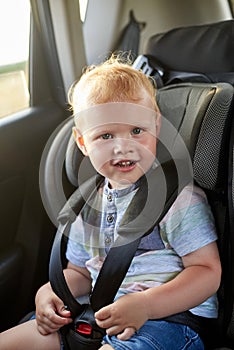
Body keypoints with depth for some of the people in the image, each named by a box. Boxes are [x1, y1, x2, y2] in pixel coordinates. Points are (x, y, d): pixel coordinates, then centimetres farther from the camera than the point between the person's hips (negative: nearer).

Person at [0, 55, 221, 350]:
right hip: (100, 314, 6)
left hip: (167, 318, -6)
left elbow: (208, 271, -15)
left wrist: (145, 304, -27)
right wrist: (49, 292, -1)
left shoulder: (178, 196, -11)